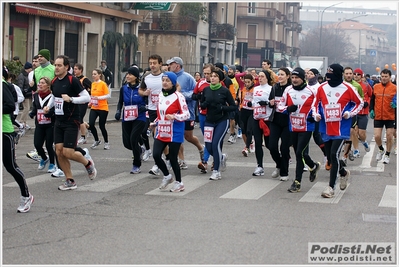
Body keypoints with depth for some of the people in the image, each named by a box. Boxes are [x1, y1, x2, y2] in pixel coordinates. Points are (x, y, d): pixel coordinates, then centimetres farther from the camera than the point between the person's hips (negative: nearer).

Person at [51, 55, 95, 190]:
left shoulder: (73, 80, -12)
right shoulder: (54, 82, 8)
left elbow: (87, 97, -13)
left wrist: (71, 99, -23)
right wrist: (49, 107, 9)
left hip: (71, 122, -7)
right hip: (59, 122, 7)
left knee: (68, 152, -9)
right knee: (59, 151, 1)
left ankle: (88, 163, 21)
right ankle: (70, 181, 13)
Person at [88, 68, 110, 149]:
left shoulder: (103, 84, -10)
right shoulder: (93, 84, 8)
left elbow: (108, 95, -13)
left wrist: (99, 98, -23)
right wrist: (91, 102, 10)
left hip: (103, 108, -5)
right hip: (94, 108, 5)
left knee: (102, 126, 0)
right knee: (91, 124, -10)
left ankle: (106, 143, 21)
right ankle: (97, 140, 11)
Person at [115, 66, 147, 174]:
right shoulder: (123, 88, 3)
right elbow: (120, 102, 15)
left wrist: (144, 107, -21)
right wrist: (118, 111, -2)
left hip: (139, 118, -5)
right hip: (126, 119, 5)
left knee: (133, 139, -16)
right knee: (126, 142, 4)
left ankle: (137, 166, 1)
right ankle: (139, 150, 41)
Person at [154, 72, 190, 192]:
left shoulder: (178, 96, -11)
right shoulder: (161, 95, 11)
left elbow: (186, 114, -13)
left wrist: (174, 117, -26)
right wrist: (155, 123, 20)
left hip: (174, 133, -6)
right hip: (161, 132, 6)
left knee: (173, 159, 0)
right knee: (156, 155, -5)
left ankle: (179, 183, 19)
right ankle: (167, 176, 20)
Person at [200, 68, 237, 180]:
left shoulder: (224, 91, -8)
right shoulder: (206, 90, 2)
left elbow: (234, 106, -4)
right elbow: (201, 105, 11)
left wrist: (222, 107, -19)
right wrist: (205, 104, -11)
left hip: (222, 121, -4)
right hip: (209, 121, 4)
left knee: (216, 144, -15)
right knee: (209, 147, 1)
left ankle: (216, 172, -4)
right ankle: (222, 157, 35)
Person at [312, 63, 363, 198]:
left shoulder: (348, 88, -7)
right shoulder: (322, 88, 3)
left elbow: (359, 103, 5)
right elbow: (316, 103, 16)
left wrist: (350, 113, -8)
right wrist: (316, 114, -2)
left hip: (341, 129, -5)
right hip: (326, 129, 5)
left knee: (334, 154, -14)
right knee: (330, 155, 12)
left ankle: (331, 186, -6)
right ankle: (343, 173, 43)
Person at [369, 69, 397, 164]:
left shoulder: (394, 88, -4)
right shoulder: (376, 87, 2)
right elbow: (372, 100, 12)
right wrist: (371, 110, 0)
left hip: (390, 117, -2)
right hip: (378, 117, 2)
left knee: (389, 136, 4)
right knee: (377, 136, -1)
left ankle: (387, 155, 21)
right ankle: (381, 150, 28)